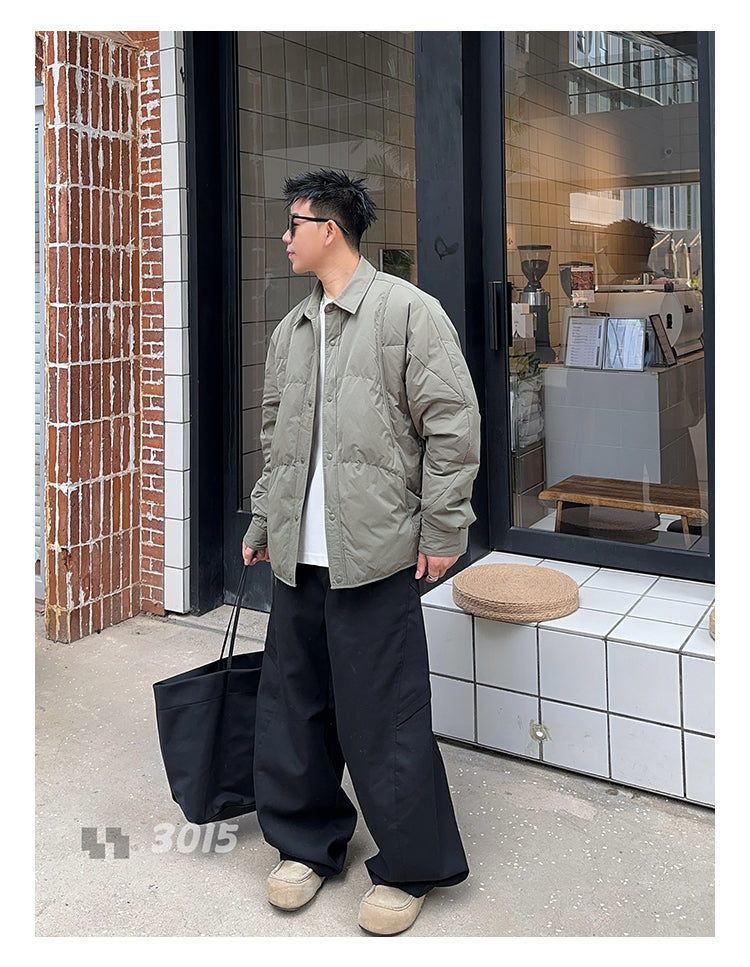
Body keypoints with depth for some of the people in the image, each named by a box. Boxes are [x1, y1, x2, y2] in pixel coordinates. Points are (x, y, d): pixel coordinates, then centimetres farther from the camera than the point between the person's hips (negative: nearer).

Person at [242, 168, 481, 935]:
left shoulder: (408, 311, -5)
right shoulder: (291, 330, 16)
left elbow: (453, 426, -8)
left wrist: (441, 532, -10)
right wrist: (263, 521, 19)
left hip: (374, 556, -7)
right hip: (298, 557, 7)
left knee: (382, 721, 0)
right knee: (291, 705, 14)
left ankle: (411, 867, 21)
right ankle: (307, 842, 34)